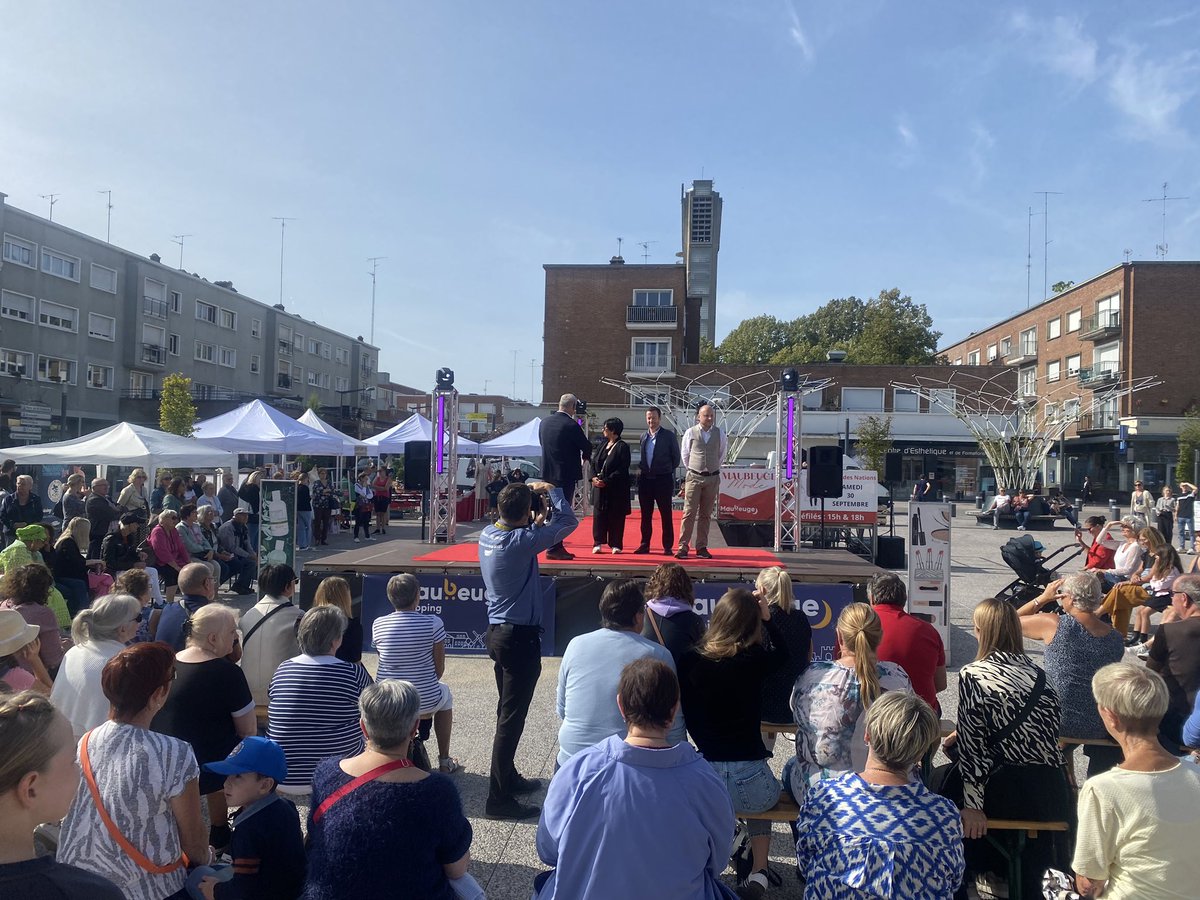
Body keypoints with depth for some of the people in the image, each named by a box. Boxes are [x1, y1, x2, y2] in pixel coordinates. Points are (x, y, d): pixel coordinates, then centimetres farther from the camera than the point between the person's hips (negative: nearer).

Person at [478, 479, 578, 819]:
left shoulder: (487, 534, 1)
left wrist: (534, 526, 6)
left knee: (508, 711, 21)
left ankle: (508, 777, 35)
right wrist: (550, 489, -3)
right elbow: (569, 522, -15)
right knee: (512, 717, -1)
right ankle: (499, 798, 8)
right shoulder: (521, 541, -23)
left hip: (497, 631, 9)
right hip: (520, 638, -9)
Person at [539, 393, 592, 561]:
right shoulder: (571, 425, -16)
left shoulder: (544, 422, 5)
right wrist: (584, 457, 15)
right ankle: (554, 549, 1)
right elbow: (587, 447, -7)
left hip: (548, 473, 7)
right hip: (566, 474, -7)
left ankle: (557, 547, 21)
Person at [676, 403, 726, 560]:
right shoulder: (690, 433, -2)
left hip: (712, 478, 2)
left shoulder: (720, 434, 3)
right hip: (694, 477, -2)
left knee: (706, 514, 7)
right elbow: (684, 454, 10)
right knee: (689, 513, -5)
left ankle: (702, 548, 13)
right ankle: (683, 547, -2)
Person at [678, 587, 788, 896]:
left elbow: (688, 714, 6)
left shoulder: (690, 660, -3)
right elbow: (783, 655, 17)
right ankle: (758, 871, 23)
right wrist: (767, 618, 16)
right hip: (750, 785, -1)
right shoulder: (754, 659, -6)